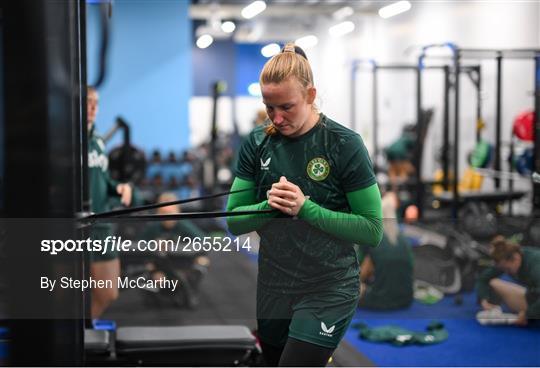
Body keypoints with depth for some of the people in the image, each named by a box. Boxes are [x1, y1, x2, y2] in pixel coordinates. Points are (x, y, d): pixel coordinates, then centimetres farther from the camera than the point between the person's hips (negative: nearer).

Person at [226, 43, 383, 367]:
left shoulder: (344, 144, -12)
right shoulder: (257, 143, 0)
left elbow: (372, 231, -13)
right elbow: (234, 221, 3)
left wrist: (305, 207, -22)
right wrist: (269, 205, -17)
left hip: (328, 291, -5)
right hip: (272, 291, 5)